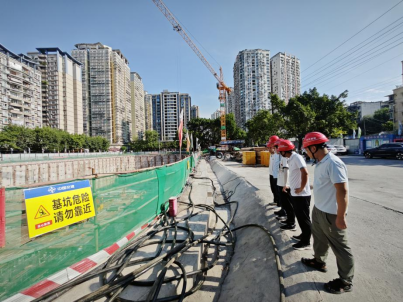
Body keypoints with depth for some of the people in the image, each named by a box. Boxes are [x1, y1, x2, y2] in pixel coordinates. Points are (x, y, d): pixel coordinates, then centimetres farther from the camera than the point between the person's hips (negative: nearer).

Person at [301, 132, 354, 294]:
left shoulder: (333, 163, -27)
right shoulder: (320, 162, 2)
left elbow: (342, 191, -27)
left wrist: (340, 217, -24)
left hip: (330, 214, -9)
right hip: (318, 209, 10)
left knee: (340, 248, 10)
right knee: (319, 238, 28)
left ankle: (345, 282, 29)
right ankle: (319, 261, 51)